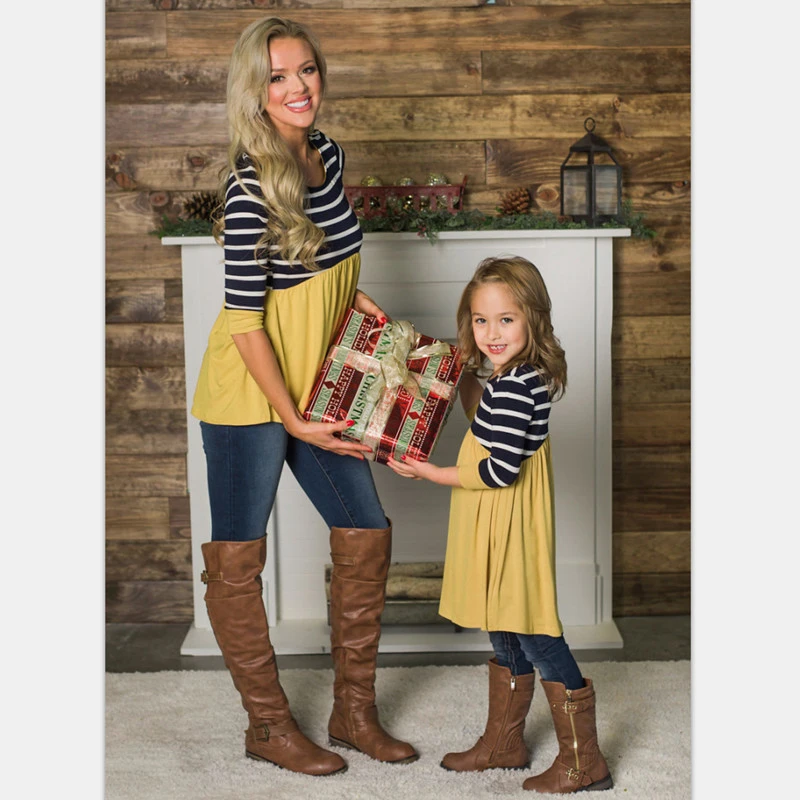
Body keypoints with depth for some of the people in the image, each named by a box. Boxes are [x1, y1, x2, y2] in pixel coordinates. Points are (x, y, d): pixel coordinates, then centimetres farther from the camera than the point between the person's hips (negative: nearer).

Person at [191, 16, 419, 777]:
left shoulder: (328, 153, 3)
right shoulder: (251, 184, -20)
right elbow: (244, 315, -20)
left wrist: (355, 298, 3)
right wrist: (292, 420, -19)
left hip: (316, 385, 8)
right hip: (249, 391, -8)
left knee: (366, 534, 9)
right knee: (238, 557, 4)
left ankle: (353, 711, 24)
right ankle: (268, 725, 20)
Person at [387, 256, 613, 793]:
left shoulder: (515, 387, -24)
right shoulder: (518, 378, 6)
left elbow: (502, 470, -25)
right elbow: (488, 425, 25)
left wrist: (432, 473, -17)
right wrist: (466, 376, 15)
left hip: (513, 530, -10)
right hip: (497, 527, 10)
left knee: (534, 637, -1)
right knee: (507, 636, 19)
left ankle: (583, 762, 10)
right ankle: (503, 743, 34)